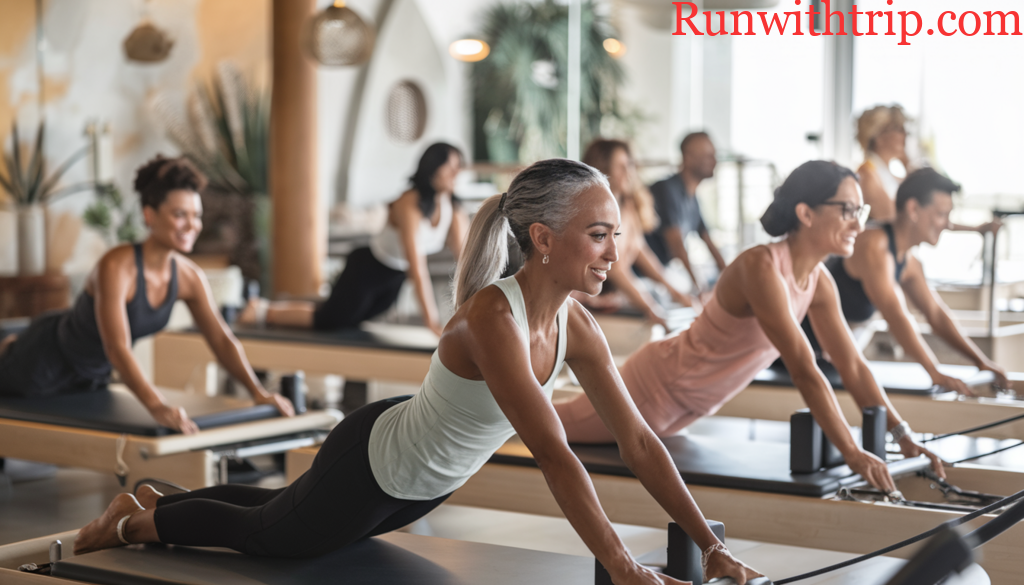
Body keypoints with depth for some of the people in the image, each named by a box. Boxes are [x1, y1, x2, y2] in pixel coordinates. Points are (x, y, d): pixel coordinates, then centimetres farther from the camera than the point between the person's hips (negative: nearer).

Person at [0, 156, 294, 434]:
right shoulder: (117, 266, -37)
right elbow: (117, 348, -46)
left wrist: (258, 392, -29)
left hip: (94, 372, 7)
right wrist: (156, 406, -59)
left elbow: (222, 340, -14)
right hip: (48, 359, -7)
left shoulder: (188, 276, -17)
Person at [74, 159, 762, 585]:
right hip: (369, 463, -8)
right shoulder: (492, 315, -38)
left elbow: (639, 440, -12)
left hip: (421, 485, 8)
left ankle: (163, 501, 54)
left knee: (282, 516, 31)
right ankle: (139, 520, 43)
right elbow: (554, 454, -44)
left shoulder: (576, 326, -14)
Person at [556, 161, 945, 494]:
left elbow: (853, 366, -2)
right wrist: (851, 453, -39)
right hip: (661, 383, -8)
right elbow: (804, 371, -38)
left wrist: (902, 435, -9)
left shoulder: (820, 282, -6)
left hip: (692, 402, 8)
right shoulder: (761, 267, -34)